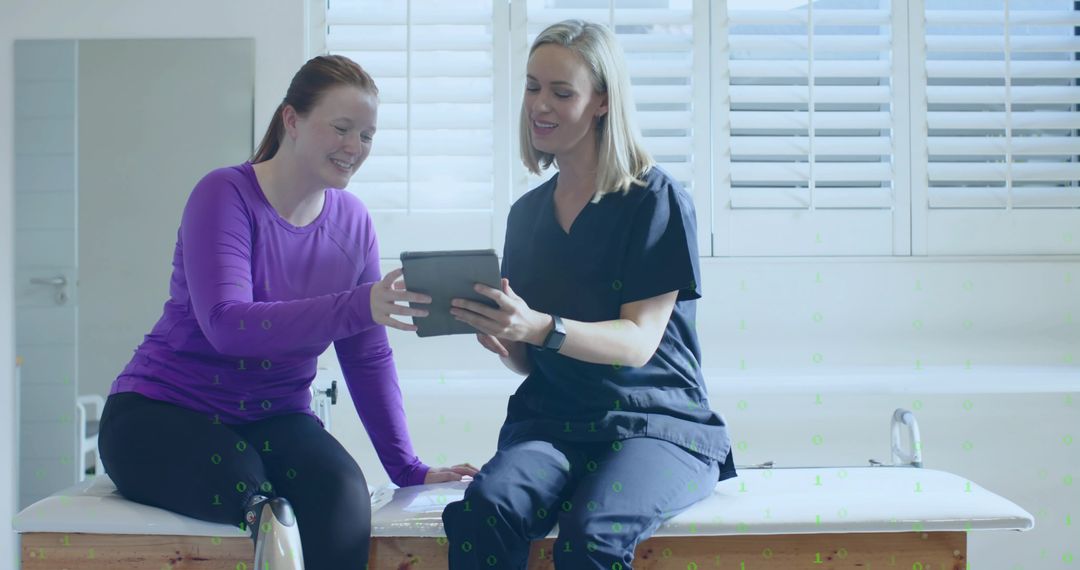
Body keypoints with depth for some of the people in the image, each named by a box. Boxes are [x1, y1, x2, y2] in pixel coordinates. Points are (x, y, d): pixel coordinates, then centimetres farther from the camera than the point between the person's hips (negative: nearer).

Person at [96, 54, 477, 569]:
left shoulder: (352, 220, 5)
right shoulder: (226, 195, -11)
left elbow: (368, 359, 9)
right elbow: (226, 325, -26)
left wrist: (405, 466, 4)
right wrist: (357, 307, -37)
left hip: (274, 419, 4)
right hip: (160, 412, -3)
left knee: (343, 494, -29)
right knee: (254, 497, -34)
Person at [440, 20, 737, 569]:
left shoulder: (657, 200, -3)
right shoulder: (525, 214, 13)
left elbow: (639, 343, -12)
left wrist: (540, 328, -29)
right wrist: (501, 340, -10)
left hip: (655, 423, -4)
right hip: (550, 421, 4)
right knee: (483, 509, -29)